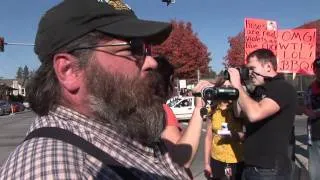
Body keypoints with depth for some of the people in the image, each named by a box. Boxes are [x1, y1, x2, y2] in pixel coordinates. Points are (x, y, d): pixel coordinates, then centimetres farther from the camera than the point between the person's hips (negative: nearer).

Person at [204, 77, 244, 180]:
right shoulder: (213, 111, 0)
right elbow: (208, 138, 4)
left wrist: (237, 135, -22)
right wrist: (207, 163, 4)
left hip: (238, 162, -1)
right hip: (217, 161, 2)